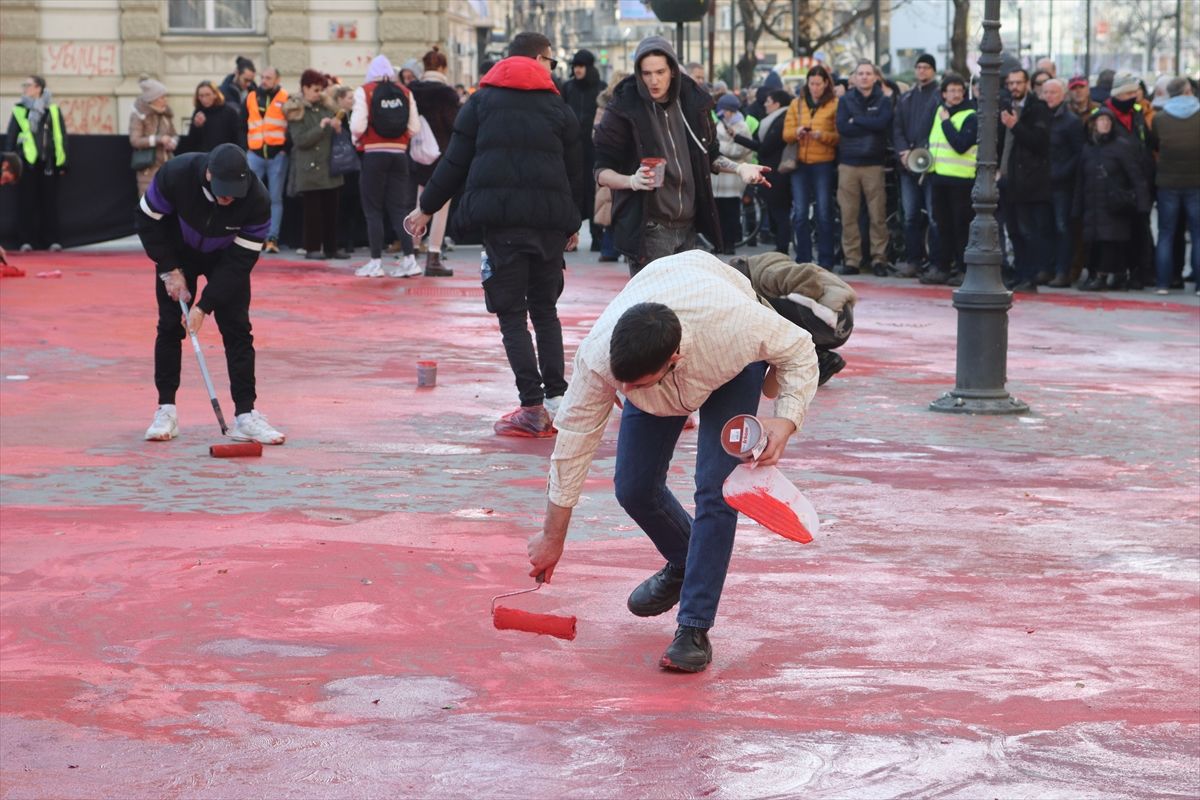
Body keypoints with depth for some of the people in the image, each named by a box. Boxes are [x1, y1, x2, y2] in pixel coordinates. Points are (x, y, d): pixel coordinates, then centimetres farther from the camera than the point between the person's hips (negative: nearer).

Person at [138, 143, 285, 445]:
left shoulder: (257, 200, -34)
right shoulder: (176, 174, -34)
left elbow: (240, 259, -26)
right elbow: (148, 219, -17)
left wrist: (205, 306, -27)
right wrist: (170, 270, -17)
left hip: (226, 256, 0)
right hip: (178, 253, 0)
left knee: (237, 328, -8)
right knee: (170, 326, -2)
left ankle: (245, 415, -6)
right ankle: (166, 411, 7)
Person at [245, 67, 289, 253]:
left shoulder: (286, 99, 1)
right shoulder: (251, 97, 10)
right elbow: (243, 125, 15)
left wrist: (286, 148, -7)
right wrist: (245, 147, 6)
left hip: (277, 155, -2)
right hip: (255, 154, 3)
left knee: (275, 199, 1)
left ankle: (273, 238, 3)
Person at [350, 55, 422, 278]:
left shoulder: (364, 92, -6)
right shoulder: (405, 92, 5)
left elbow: (357, 126, -14)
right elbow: (414, 127, -1)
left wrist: (356, 139, 7)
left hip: (374, 154, -3)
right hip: (399, 154, 3)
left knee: (373, 210, 4)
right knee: (398, 208, 9)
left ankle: (375, 262, 2)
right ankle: (409, 258, 2)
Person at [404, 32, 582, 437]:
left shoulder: (481, 102, 9)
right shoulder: (559, 108, 11)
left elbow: (455, 162, 6)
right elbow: (574, 171, 14)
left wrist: (427, 207, 17)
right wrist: (572, 224, 28)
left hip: (500, 217, -2)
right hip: (549, 219, 2)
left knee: (511, 313, -1)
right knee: (545, 308, 16)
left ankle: (533, 408, -9)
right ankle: (556, 396, 8)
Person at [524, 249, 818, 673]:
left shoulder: (735, 324, -45)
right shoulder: (597, 356, -37)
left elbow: (799, 350, -23)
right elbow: (574, 439, -23)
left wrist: (787, 419, -39)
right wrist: (553, 536, -15)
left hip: (731, 369, -3)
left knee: (715, 488, -19)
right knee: (633, 488, -1)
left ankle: (694, 629, -11)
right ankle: (683, 566, 31)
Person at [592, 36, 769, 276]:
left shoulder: (693, 102, 6)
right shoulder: (623, 110, -8)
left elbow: (709, 156, 21)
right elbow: (601, 171, -5)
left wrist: (738, 168, 2)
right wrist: (632, 180, -25)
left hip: (687, 227, 5)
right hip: (648, 229, -5)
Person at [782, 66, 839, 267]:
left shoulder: (835, 104, 0)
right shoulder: (797, 103, 12)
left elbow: (840, 136, -4)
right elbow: (786, 133, 8)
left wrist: (822, 135, -20)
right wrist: (796, 132, -13)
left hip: (824, 164, -3)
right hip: (800, 163, 3)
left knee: (824, 213, -2)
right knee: (799, 213, 1)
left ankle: (825, 260, 4)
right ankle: (803, 259, 8)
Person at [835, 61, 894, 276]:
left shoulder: (883, 102, 8)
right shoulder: (845, 101, 11)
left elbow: (883, 124, -12)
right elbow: (842, 127, -5)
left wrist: (856, 120, -6)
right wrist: (870, 126, -6)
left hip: (873, 163, -1)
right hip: (848, 163, 1)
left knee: (878, 215, -4)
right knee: (848, 215, -1)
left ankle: (879, 259, 2)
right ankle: (851, 260, 5)